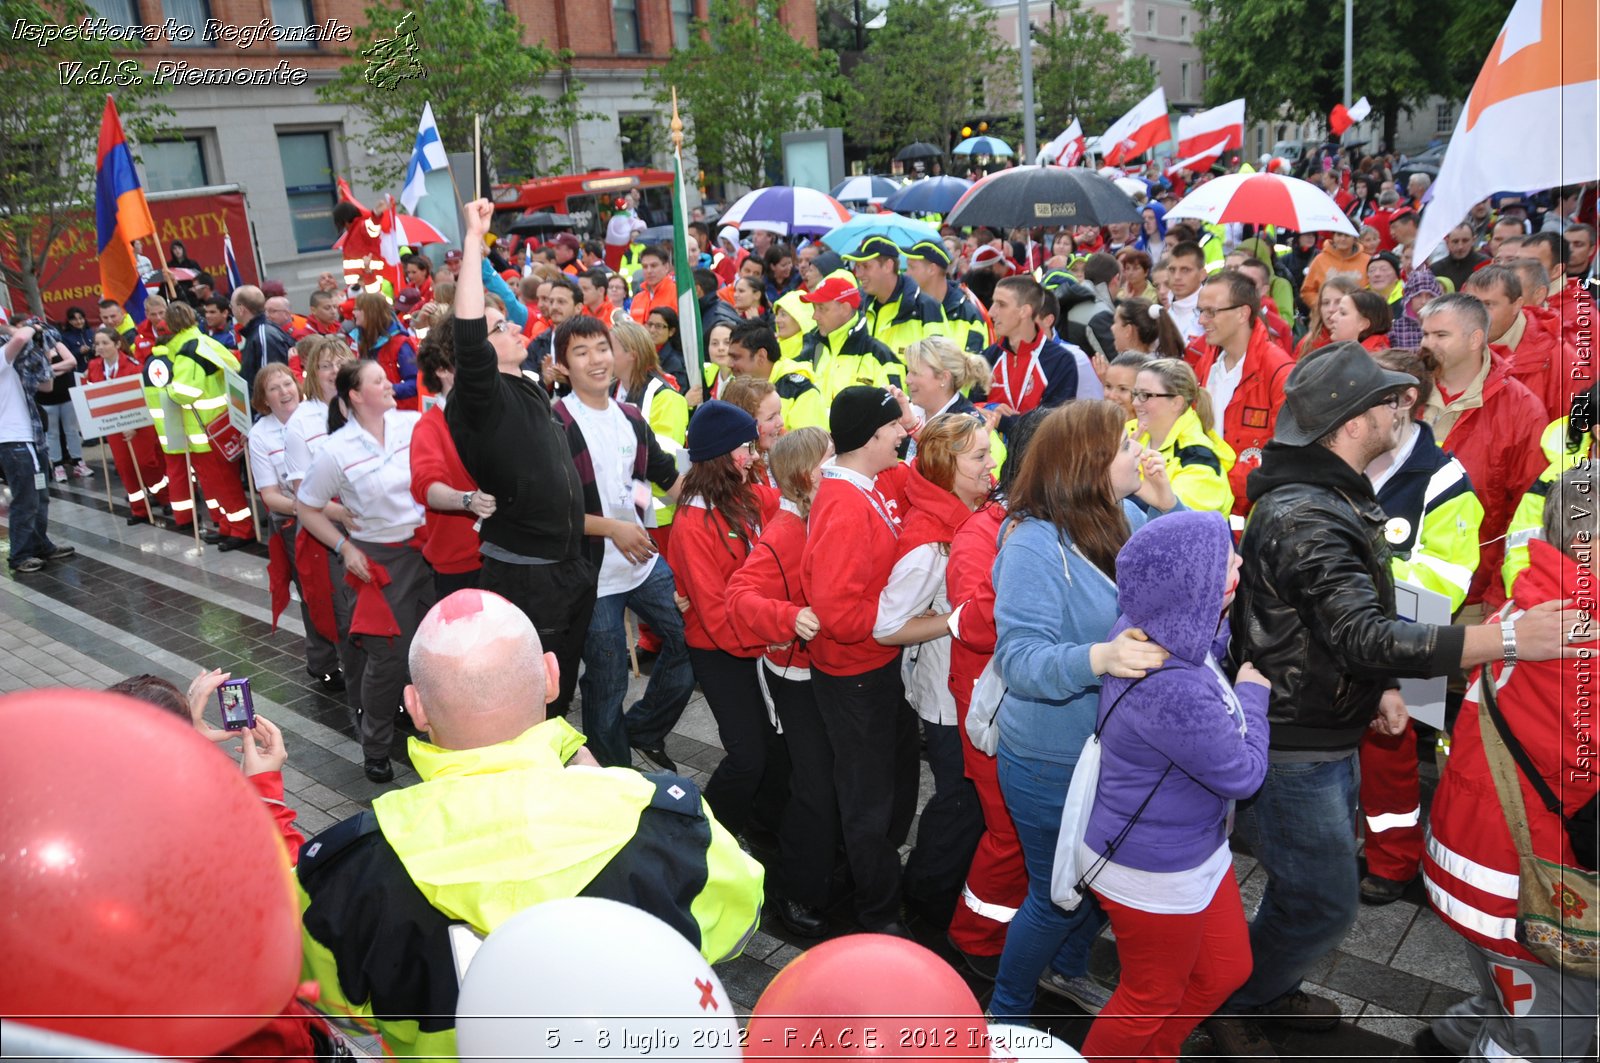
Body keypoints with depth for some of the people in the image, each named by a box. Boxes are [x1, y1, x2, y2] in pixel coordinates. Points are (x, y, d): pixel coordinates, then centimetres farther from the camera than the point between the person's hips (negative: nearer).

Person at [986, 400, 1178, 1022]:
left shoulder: (1123, 517, -4)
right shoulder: (1033, 546, -26)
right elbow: (1019, 657, -31)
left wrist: (1166, 504, -10)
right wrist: (1098, 657, -49)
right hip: (1054, 766, -7)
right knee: (1059, 897, 10)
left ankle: (1067, 969, 54)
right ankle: (1005, 1016, 36)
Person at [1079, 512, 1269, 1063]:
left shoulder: (1160, 628, -11)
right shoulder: (1171, 691, -39)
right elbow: (1243, 775, -22)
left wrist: (1222, 624, -3)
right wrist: (1253, 694, -8)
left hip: (1195, 848, 9)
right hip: (1154, 872, -9)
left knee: (1227, 969, 27)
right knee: (1152, 999, 17)